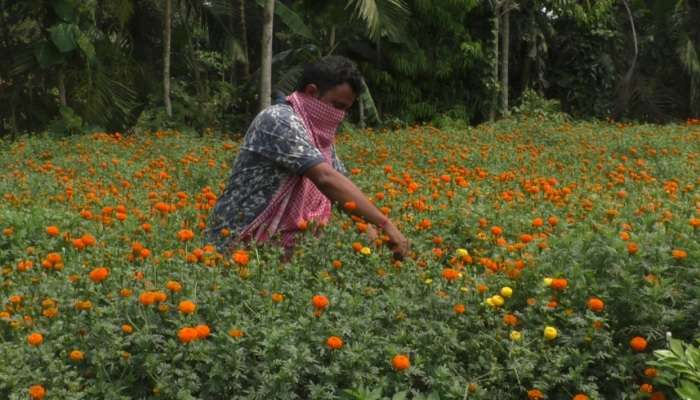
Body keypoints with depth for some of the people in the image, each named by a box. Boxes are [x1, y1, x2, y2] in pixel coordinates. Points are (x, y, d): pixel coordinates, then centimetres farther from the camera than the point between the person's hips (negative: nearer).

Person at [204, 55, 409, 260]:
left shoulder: (320, 135, 9)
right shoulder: (280, 120, -18)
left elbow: (341, 186, 12)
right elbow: (326, 180, -27)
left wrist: (368, 229, -5)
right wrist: (385, 224, -29)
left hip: (280, 243, 8)